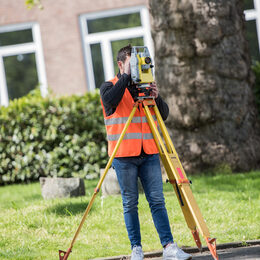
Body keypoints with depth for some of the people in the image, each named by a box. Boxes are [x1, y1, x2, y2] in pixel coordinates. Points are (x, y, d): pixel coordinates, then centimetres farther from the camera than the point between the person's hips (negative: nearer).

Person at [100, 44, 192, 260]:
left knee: (157, 200, -3)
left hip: (149, 153, 3)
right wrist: (126, 77, -16)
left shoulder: (146, 86, 15)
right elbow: (109, 101, -21)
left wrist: (156, 97, -7)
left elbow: (164, 115, 11)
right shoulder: (109, 87, 3)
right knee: (130, 203, 0)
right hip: (124, 154, -3)